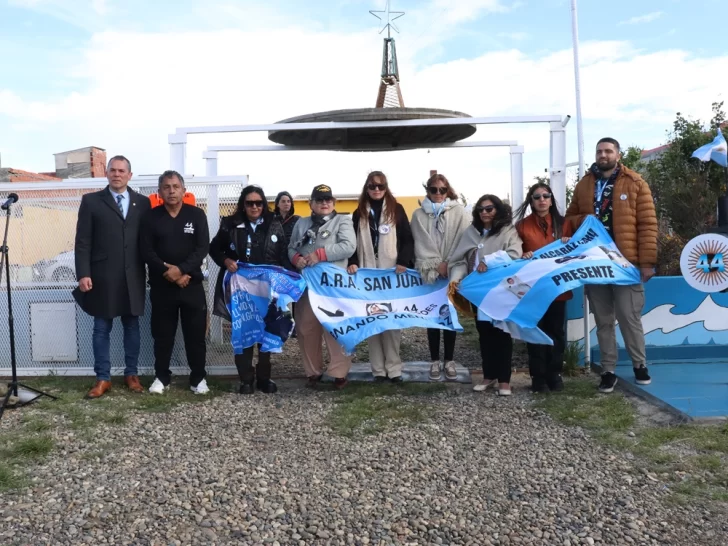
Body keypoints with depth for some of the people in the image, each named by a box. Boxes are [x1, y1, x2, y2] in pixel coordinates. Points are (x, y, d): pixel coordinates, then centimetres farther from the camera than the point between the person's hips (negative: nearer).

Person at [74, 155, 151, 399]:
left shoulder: (142, 202, 7)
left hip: (133, 277, 2)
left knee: (132, 327, 10)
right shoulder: (91, 201, 3)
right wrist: (83, 274, -10)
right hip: (102, 277, -1)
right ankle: (103, 378, 16)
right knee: (102, 329, 6)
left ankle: (131, 374, 21)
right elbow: (82, 241, -1)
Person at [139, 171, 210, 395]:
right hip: (161, 286, 1)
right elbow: (146, 251, -3)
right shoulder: (151, 217, 4)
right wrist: (167, 271, -15)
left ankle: (198, 378, 16)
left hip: (192, 284, -1)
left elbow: (202, 248, -7)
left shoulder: (196, 214, 1)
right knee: (162, 334, 9)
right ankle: (162, 377, 23)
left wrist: (181, 269, -18)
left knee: (196, 333, 4)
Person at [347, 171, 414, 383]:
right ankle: (378, 369, 6)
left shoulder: (396, 209, 7)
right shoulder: (359, 213, 13)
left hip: (392, 273, -2)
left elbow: (407, 239, 3)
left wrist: (403, 262, -12)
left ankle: (393, 368, 3)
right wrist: (352, 263, -7)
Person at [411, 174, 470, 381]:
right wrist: (437, 264, -9)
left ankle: (449, 361, 15)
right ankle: (435, 360, 14)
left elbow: (464, 241, -4)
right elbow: (421, 244, 0)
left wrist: (449, 264, -11)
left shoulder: (459, 212, 2)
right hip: (429, 273, 1)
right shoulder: (419, 215, 7)